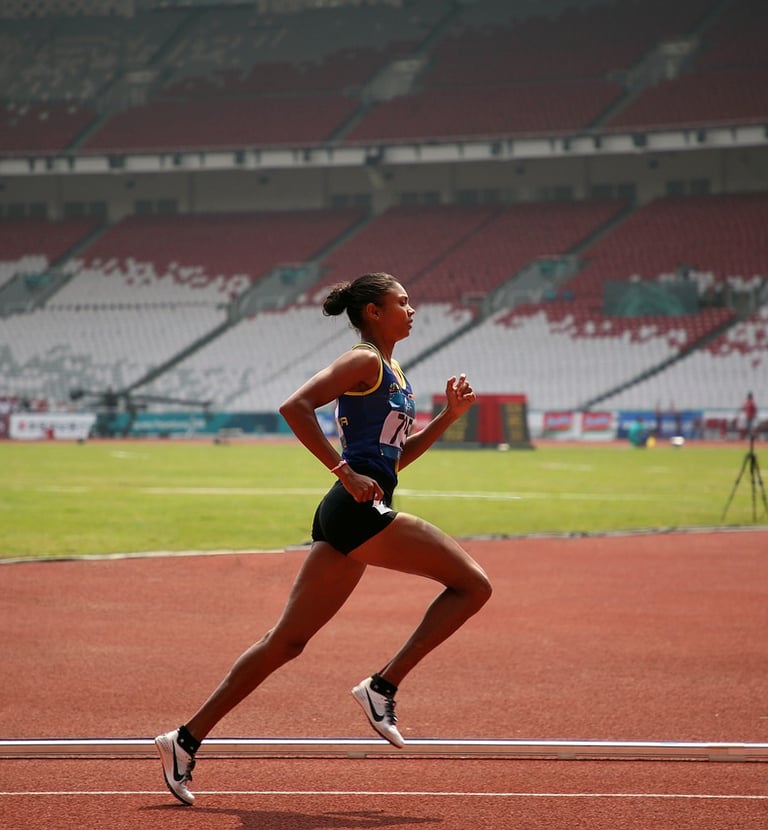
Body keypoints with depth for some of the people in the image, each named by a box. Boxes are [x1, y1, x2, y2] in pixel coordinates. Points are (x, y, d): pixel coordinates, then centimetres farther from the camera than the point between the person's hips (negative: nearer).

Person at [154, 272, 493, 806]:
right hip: (360, 510, -10)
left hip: (348, 519, 10)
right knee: (472, 584, -9)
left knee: (288, 641, 9)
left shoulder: (391, 373, 23)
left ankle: (187, 739, 8)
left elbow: (396, 457, 28)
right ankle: (383, 686, -8)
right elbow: (295, 406, -17)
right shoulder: (364, 362, -5)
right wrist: (346, 472, -19)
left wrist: (449, 416, 18)